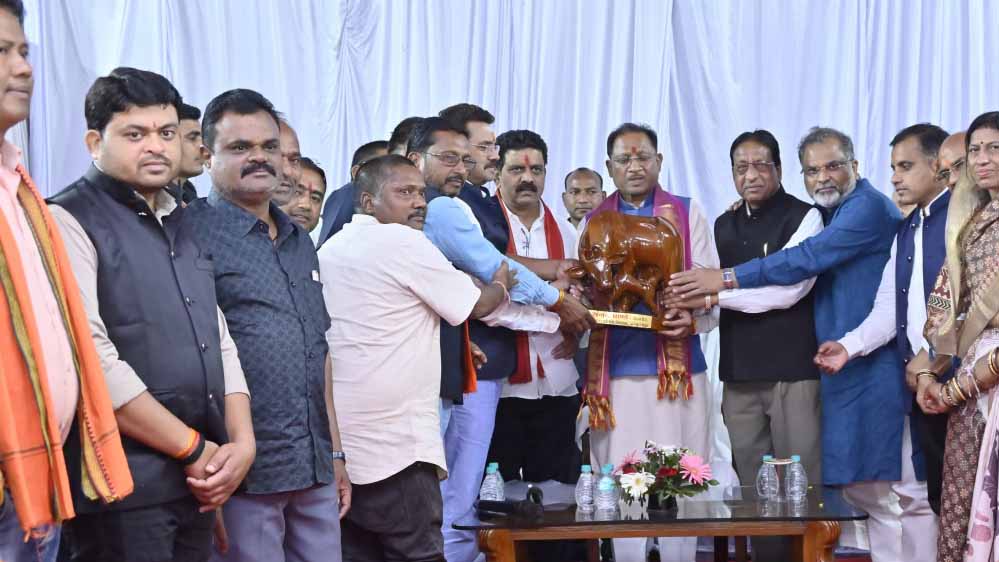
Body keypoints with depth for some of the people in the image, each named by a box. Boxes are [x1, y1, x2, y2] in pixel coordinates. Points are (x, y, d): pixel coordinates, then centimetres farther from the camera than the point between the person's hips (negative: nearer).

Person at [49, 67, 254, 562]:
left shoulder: (181, 225, 17)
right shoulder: (70, 222, -8)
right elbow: (93, 359, -18)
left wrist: (242, 443, 1)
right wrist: (194, 449, -13)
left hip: (197, 481, 7)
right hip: (121, 486, -7)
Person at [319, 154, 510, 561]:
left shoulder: (330, 250, 16)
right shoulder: (403, 242, -8)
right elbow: (478, 304, 0)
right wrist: (501, 284, 20)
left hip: (339, 446, 8)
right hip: (394, 446, -8)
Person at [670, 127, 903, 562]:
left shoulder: (868, 206, -11)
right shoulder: (830, 215, 21)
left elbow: (808, 260, -19)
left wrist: (727, 279, -17)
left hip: (871, 366, -9)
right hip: (842, 365, 9)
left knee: (873, 488, -8)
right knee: (861, 489, 9)